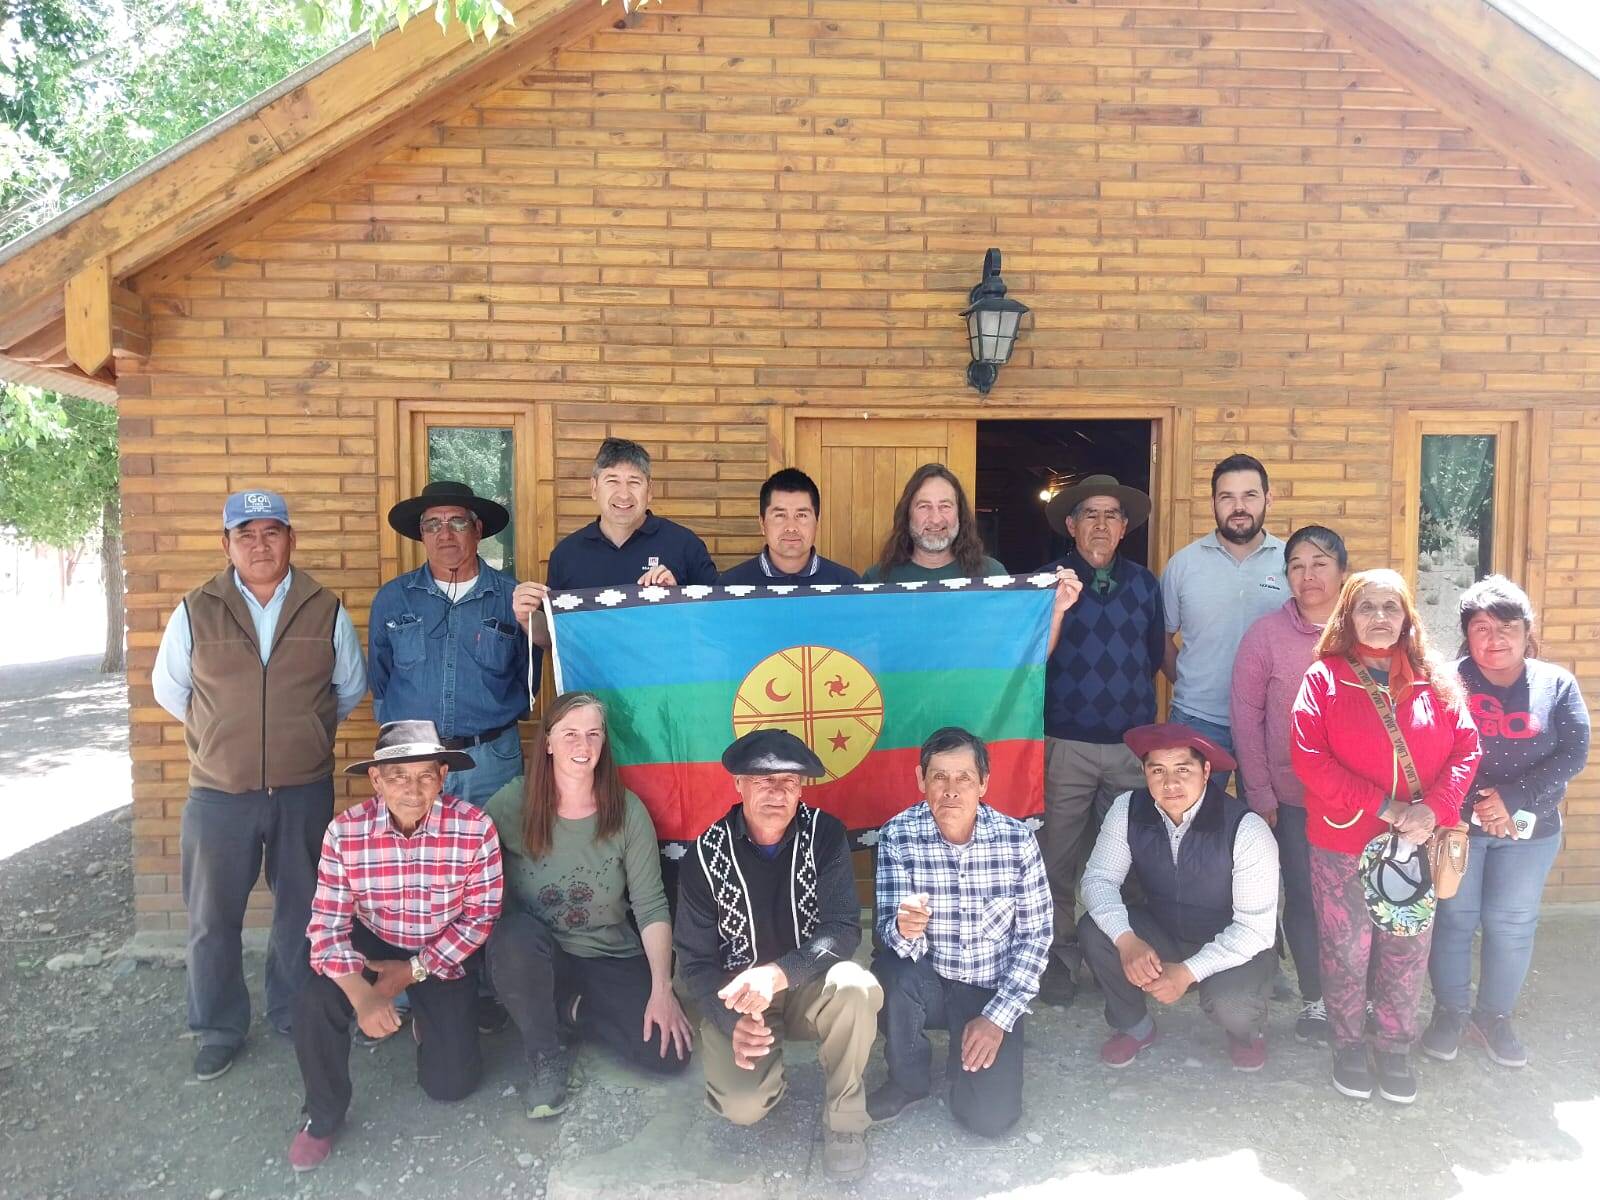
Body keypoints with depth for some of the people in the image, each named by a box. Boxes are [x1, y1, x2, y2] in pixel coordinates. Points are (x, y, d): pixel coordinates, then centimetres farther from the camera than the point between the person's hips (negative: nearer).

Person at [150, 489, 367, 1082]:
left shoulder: (326, 610, 0)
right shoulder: (194, 612, -2)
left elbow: (351, 686, 13)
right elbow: (168, 688, 11)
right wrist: (223, 736, 14)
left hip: (305, 792, 1)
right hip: (219, 793, 0)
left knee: (302, 911, 13)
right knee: (212, 919, 8)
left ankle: (296, 1016, 30)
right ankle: (219, 1030, 26)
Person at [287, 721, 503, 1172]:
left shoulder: (475, 828, -24)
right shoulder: (344, 831, -21)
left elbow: (479, 917, -14)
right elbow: (327, 924, -20)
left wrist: (412, 972, -17)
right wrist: (362, 994, -35)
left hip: (445, 955, -1)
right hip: (372, 945, 1)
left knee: (451, 1083, -5)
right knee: (314, 1007, -27)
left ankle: (428, 1022, 32)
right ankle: (323, 1116, 4)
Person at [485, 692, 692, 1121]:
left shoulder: (627, 811, -8)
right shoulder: (514, 803, -10)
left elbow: (651, 906, -8)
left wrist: (662, 989, -16)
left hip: (612, 961, 1)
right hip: (532, 960, -1)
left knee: (669, 1052, -17)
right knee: (516, 934, -35)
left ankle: (572, 1011, 11)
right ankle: (545, 1055, -9)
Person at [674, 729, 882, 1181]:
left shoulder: (825, 834, -12)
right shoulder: (707, 855, -12)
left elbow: (844, 927, -20)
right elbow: (694, 960, -8)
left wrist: (778, 973, -37)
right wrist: (732, 1022, -27)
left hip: (808, 985, 1)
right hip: (738, 996, 0)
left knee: (857, 988, -33)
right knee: (743, 1105, -26)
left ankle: (844, 1118, -8)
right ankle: (770, 1062, 13)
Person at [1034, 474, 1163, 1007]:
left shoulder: (1144, 583, 9)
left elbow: (1154, 656, 15)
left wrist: (1126, 697, 12)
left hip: (1132, 743, 3)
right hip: (1066, 743, -2)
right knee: (1059, 858, 2)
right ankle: (1061, 956, 14)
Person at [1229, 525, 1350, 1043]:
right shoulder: (1266, 634, -6)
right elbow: (1246, 717, -4)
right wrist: (1260, 795, -4)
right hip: (1293, 797, -1)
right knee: (1304, 899, 7)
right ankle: (1314, 1000, 27)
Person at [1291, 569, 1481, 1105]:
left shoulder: (1435, 679, 4)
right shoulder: (1324, 677, -5)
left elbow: (1466, 749, 1)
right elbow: (1308, 758, -13)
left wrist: (1433, 808, -15)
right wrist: (1383, 807, -17)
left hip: (1416, 845, 2)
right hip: (1342, 845, -2)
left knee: (1407, 954, 11)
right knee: (1347, 953, 9)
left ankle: (1395, 1049, 30)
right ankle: (1349, 1045, 28)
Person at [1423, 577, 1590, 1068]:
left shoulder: (1557, 684, 0)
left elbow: (1573, 753, -8)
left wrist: (1512, 800, -17)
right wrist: (1476, 805, -20)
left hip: (1530, 830, 2)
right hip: (1456, 825, -2)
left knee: (1512, 924, 9)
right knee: (1453, 918, 7)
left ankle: (1494, 1016, 27)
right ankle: (1449, 1011, 24)